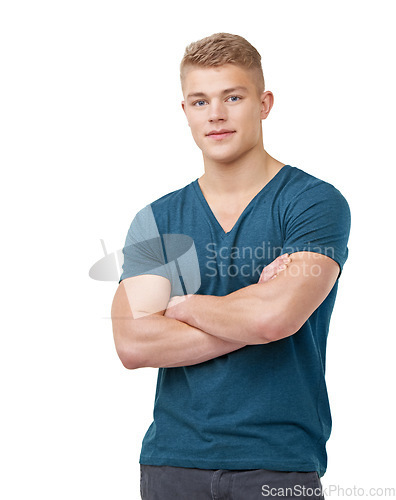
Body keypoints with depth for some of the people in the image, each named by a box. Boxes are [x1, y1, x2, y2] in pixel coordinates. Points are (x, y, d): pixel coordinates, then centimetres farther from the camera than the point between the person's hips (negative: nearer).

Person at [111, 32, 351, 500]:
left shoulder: (315, 202, -6)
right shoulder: (156, 220, 6)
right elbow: (132, 344, -7)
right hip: (172, 459, 3)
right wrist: (251, 314, -13)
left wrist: (183, 306, -5)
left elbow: (275, 316, -21)